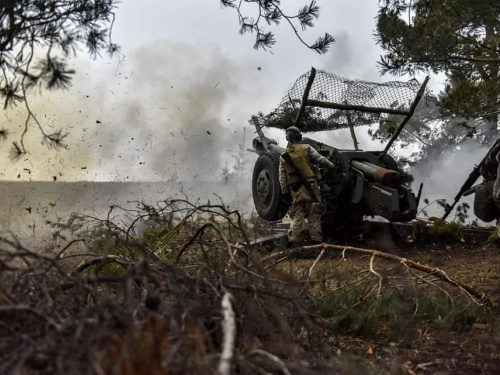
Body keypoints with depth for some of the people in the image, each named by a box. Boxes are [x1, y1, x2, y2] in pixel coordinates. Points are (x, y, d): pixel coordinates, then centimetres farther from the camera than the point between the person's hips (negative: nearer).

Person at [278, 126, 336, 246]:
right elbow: (320, 159, -4)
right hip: (310, 186, -3)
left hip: (295, 190, 4)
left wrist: (285, 192, 10)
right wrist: (332, 165, 12)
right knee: (314, 214, 3)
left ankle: (294, 240, -2)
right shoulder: (306, 148, 0)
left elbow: (282, 177, 9)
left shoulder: (283, 156, 12)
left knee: (297, 215, 7)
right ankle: (316, 238, 0)